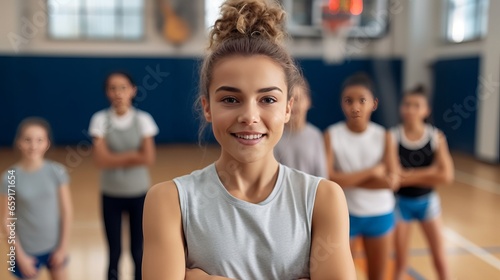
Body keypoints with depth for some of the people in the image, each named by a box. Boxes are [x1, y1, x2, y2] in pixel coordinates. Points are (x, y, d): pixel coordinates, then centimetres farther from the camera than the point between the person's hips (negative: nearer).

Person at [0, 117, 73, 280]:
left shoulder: (57, 172, -10)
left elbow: (67, 212, -4)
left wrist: (63, 247, -4)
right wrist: (19, 255, -7)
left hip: (54, 246, 1)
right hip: (27, 249, -1)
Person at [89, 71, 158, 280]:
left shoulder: (143, 119, -5)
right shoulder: (100, 119, -6)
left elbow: (148, 159, -12)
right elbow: (101, 160, -14)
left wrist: (116, 159, -16)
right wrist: (133, 155, -15)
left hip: (139, 193, 0)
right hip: (111, 194, 0)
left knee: (138, 251, 9)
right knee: (114, 252, 9)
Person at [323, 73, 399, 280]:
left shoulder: (384, 136, -6)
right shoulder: (331, 135, -12)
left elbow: (392, 180, -15)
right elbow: (328, 179, -22)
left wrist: (348, 179, -18)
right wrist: (371, 172, -18)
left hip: (380, 215, 2)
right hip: (344, 215, -2)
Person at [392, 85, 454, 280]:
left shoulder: (436, 137, -8)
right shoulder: (393, 136, -13)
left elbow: (446, 176, -17)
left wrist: (410, 176, -21)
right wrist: (429, 172, -21)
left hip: (427, 202, 1)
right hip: (400, 202, -1)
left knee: (440, 258, 11)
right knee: (401, 261, 11)